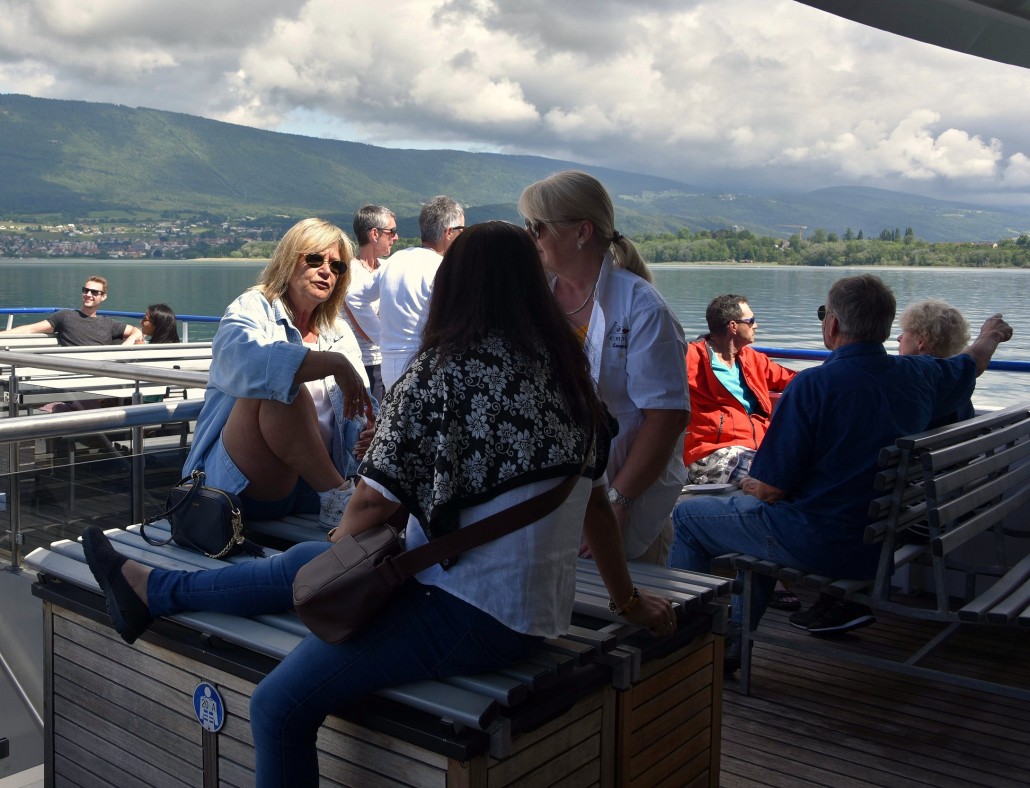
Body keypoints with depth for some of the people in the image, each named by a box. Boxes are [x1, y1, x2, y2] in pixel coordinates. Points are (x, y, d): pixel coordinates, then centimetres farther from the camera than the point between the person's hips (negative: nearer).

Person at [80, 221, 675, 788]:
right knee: (306, 561, 20)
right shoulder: (569, 371, 6)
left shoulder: (443, 373, -15)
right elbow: (595, 499, 12)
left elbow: (375, 501, -12)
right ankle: (151, 591, 36)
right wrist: (629, 600, 22)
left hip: (473, 617, -8)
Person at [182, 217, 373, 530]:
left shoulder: (340, 334, 15)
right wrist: (334, 364, -37)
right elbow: (245, 358, -28)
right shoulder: (252, 310, -2)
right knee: (276, 385, -32)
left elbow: (361, 411, 7)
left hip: (313, 482, 5)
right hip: (242, 482, -4)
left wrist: (370, 437, -17)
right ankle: (338, 498, -27)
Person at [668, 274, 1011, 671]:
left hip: (817, 545, -8)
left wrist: (750, 485, 4)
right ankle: (736, 634, 30)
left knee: (687, 516, 10)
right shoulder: (919, 375, -2)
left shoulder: (813, 385, -23)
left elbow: (770, 489, -20)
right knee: (748, 508, 31)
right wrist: (991, 334, 46)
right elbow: (974, 362, 23)